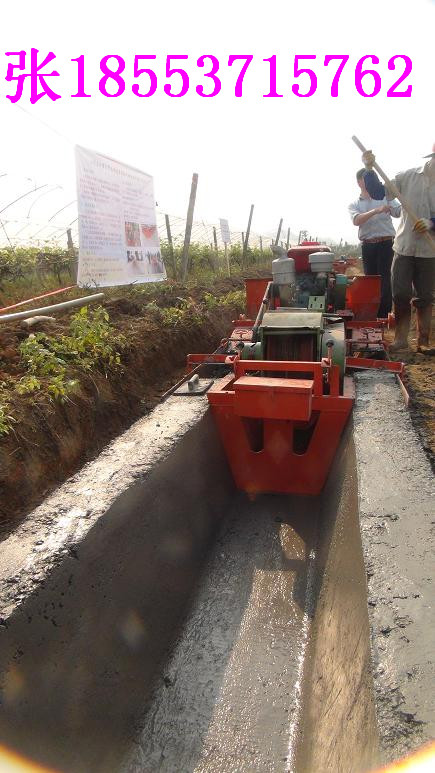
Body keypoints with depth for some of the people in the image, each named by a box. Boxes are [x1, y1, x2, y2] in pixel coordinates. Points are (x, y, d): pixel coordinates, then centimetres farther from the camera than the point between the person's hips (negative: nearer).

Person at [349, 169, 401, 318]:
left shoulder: (384, 196, 9)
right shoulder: (354, 204, 11)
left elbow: (400, 211, -6)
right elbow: (356, 220, -11)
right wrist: (377, 210, -24)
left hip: (386, 243, -2)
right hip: (367, 246, 2)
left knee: (384, 281, -6)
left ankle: (384, 316, -2)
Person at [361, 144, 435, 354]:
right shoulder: (408, 176, 4)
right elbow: (378, 192, 4)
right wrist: (369, 169, -8)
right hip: (404, 247, 0)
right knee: (400, 295, 0)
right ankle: (401, 338, 12)